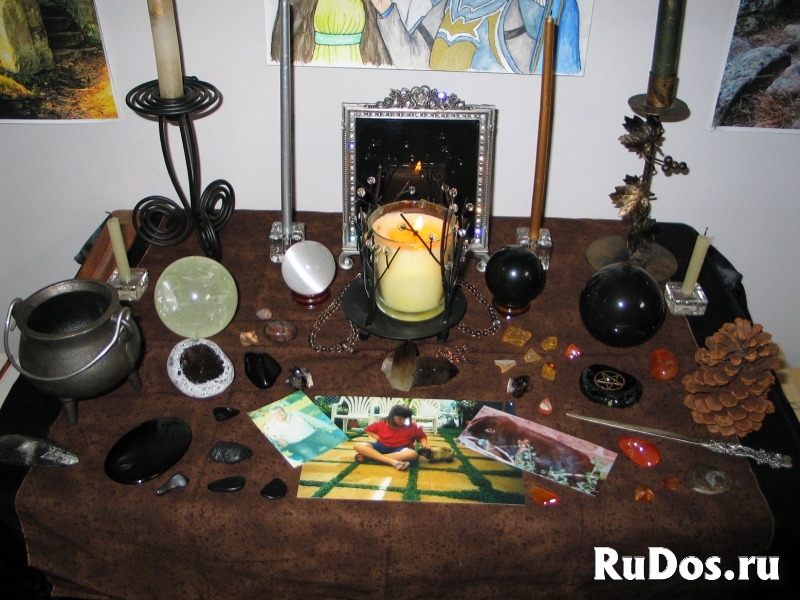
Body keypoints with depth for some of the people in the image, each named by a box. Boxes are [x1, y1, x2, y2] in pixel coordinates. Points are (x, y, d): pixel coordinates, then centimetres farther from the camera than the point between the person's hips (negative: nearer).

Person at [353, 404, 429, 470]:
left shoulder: (412, 426, 0)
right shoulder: (382, 424, 2)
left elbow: (422, 436, 11)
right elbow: (368, 430, 15)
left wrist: (424, 443, -10)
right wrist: (377, 437, -1)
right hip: (383, 447, 1)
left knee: (413, 454, -40)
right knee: (357, 446, -25)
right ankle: (393, 462, -41)